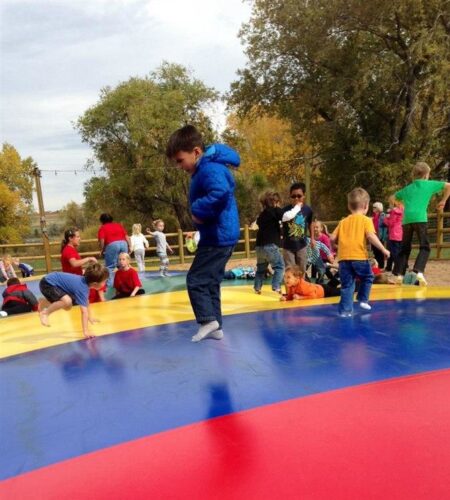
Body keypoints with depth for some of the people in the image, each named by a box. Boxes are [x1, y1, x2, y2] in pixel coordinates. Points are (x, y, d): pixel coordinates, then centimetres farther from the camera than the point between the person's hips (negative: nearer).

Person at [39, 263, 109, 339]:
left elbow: (86, 302, 14)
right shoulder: (82, 289, -29)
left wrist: (90, 317, 22)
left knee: (67, 307, 20)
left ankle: (44, 304, 41)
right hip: (47, 283, -9)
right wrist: (85, 331, -38)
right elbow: (84, 311, -35)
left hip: (52, 281, 9)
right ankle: (44, 313, -7)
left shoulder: (86, 281, -2)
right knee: (67, 301, -30)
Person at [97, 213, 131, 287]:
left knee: (110, 266, 3)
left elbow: (102, 240, -1)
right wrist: (129, 246, 16)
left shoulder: (102, 228, 12)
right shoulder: (119, 225, 25)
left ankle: (109, 283, -1)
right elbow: (126, 236, 17)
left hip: (112, 245, -4)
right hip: (123, 243, 5)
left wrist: (102, 250, 12)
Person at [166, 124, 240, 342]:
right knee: (210, 282, 15)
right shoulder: (205, 169, 14)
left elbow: (220, 193, -36)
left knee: (196, 279, -4)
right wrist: (200, 212, 3)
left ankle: (208, 320, 3)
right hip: (219, 235, 11)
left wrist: (198, 211, -23)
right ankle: (215, 326, 22)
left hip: (218, 236, -11)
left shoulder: (210, 168, -17)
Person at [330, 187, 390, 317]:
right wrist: (383, 249, -7)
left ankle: (345, 310, 7)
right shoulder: (366, 220, 3)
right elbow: (371, 236, -12)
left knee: (347, 285, 8)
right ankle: (363, 299, 19)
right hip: (359, 257, -3)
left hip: (344, 258, 4)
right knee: (367, 278, 23)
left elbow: (332, 238, 12)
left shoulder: (343, 221, 15)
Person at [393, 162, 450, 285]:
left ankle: (399, 274, 8)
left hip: (407, 219, 4)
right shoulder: (430, 184, 14)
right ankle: (419, 271, -19)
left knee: (405, 248, 13)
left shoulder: (407, 188, 24)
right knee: (424, 247, 2)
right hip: (420, 218, -4)